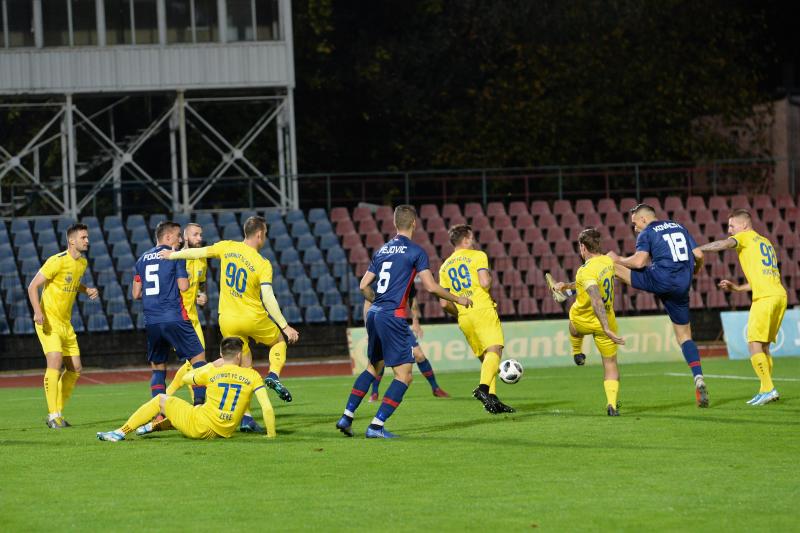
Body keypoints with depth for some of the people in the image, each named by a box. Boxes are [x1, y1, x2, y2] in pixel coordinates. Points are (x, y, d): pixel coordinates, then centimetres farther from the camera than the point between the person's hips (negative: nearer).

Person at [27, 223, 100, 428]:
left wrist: (88, 290, 8)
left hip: (66, 323, 8)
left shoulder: (82, 263, 9)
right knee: (55, 360, -22)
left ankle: (57, 413, 17)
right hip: (48, 321, -8)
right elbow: (33, 286, -15)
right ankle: (53, 416, -21)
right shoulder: (57, 261, -16)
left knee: (75, 369, 6)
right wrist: (38, 312, -28)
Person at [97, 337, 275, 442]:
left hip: (200, 427, -4)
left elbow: (186, 378, 19)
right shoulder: (252, 376, 0)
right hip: (224, 434, 4)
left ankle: (122, 432, 11)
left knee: (160, 400, 14)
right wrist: (271, 435, 2)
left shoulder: (212, 373, 0)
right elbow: (267, 408, -8)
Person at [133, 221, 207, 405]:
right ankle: (200, 402, -11)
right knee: (198, 357, 3)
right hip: (174, 318, -5)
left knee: (157, 368, 11)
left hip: (151, 321, 5)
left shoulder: (142, 260, 15)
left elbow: (136, 294, 14)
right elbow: (183, 286, -9)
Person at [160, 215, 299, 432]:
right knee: (279, 341, 26)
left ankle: (246, 418, 2)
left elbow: (198, 252, 6)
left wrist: (173, 255, 23)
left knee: (244, 367, 10)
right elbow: (268, 298, -18)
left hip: (227, 320, 3)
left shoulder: (227, 247, -2)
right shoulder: (263, 264, -11)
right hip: (253, 318, -3)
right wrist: (285, 327, -14)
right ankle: (274, 375, -2)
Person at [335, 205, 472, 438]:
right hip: (393, 317, -7)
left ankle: (347, 416, 19)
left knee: (373, 367, 23)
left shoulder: (382, 250, 14)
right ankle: (376, 426, -9)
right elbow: (431, 286, -10)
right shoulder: (415, 251, -5)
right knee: (404, 375, -3)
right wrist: (458, 299, 3)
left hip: (374, 314, 7)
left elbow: (364, 286, 15)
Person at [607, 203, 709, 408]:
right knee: (684, 335, 13)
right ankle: (698, 378, -1)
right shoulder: (678, 227, 21)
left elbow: (638, 262, -12)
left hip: (661, 279, -6)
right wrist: (696, 270, 37)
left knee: (611, 262, 6)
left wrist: (619, 260, 5)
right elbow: (699, 255, 16)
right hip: (683, 286, 6)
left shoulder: (647, 233, 3)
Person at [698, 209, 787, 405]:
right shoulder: (765, 242, 27)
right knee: (763, 346, 12)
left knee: (754, 344, -9)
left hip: (765, 298, -8)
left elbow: (724, 244, -17)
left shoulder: (746, 237, 4)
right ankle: (766, 390, 9)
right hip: (779, 295, 8)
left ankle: (768, 389, -16)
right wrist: (738, 288, 27)